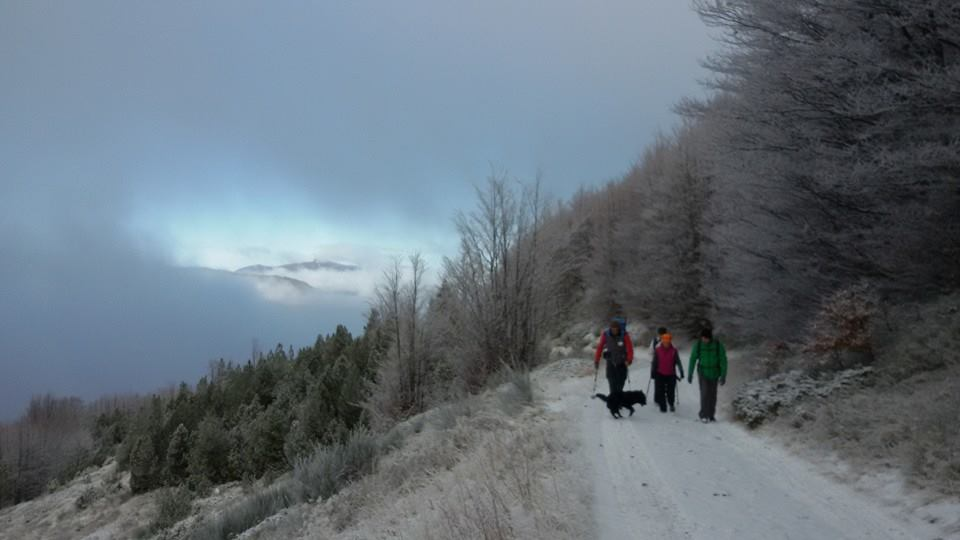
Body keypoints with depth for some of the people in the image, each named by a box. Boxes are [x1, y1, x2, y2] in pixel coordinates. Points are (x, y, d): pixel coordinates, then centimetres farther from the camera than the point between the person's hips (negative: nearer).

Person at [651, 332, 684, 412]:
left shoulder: (674, 351, -4)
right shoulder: (657, 350, -4)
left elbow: (678, 362, 0)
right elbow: (654, 362, 1)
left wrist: (681, 373, -2)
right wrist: (653, 373, 1)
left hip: (671, 375, 0)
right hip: (660, 374, 0)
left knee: (671, 392, 7)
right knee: (660, 391, 0)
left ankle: (671, 405, 31)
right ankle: (662, 407, 11)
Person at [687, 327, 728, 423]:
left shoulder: (718, 345, -14)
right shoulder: (698, 345, -11)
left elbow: (723, 361, -11)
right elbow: (693, 360, -4)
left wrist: (723, 376, -15)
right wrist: (690, 374, -3)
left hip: (714, 373, 1)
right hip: (702, 373, -1)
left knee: (712, 395, 6)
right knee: (704, 393, -12)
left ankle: (711, 415, 19)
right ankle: (703, 415, -2)